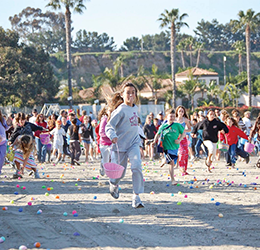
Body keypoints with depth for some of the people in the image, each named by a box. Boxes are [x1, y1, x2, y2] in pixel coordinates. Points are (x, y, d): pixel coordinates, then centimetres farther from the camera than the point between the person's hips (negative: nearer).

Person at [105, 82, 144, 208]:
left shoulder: (135, 108, 7)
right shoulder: (120, 110, -15)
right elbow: (109, 126, -23)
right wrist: (112, 136, -42)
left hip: (133, 143, 4)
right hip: (120, 145, -4)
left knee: (137, 166, -20)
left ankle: (136, 196, -16)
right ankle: (113, 184, 45)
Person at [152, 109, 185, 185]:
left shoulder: (177, 125, 2)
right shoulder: (163, 126, 3)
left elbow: (183, 133, 10)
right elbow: (158, 134, 13)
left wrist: (179, 140, -6)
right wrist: (155, 141, -2)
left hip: (175, 147, 2)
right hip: (167, 147, -2)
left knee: (173, 164, 8)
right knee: (171, 162, -13)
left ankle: (165, 161, 42)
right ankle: (173, 180, -7)